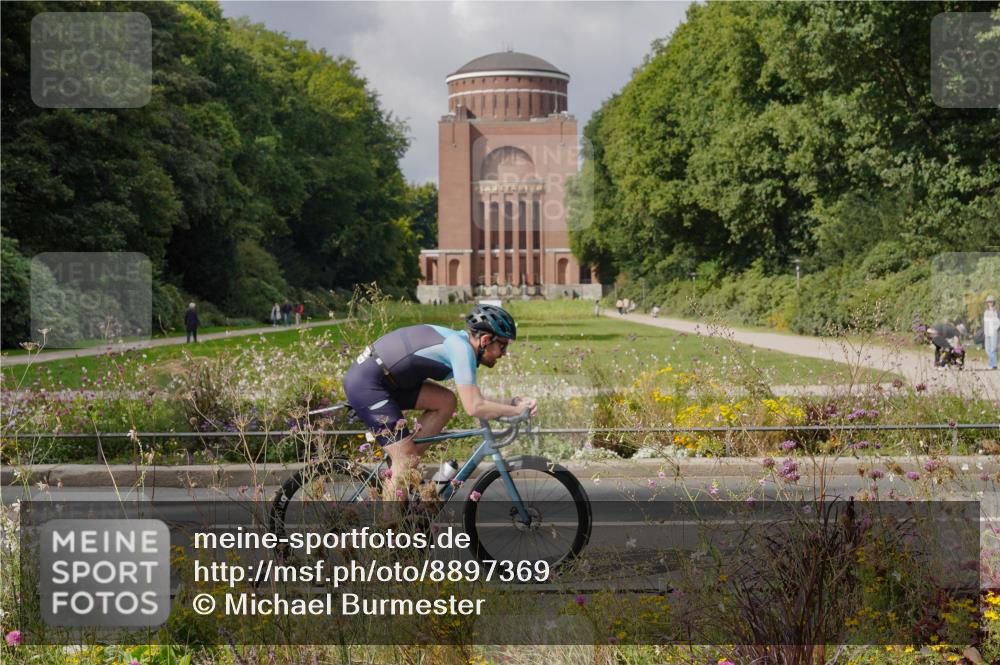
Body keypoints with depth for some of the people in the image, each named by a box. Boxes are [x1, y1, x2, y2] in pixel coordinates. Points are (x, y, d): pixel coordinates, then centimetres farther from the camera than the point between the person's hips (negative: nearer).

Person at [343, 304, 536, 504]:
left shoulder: (458, 340, 12)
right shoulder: (461, 349, -16)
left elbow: (473, 400, 18)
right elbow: (473, 407, -22)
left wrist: (512, 403, 7)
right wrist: (516, 410, -10)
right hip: (366, 384, -9)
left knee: (446, 401, 6)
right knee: (406, 460, -9)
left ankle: (398, 473, 9)